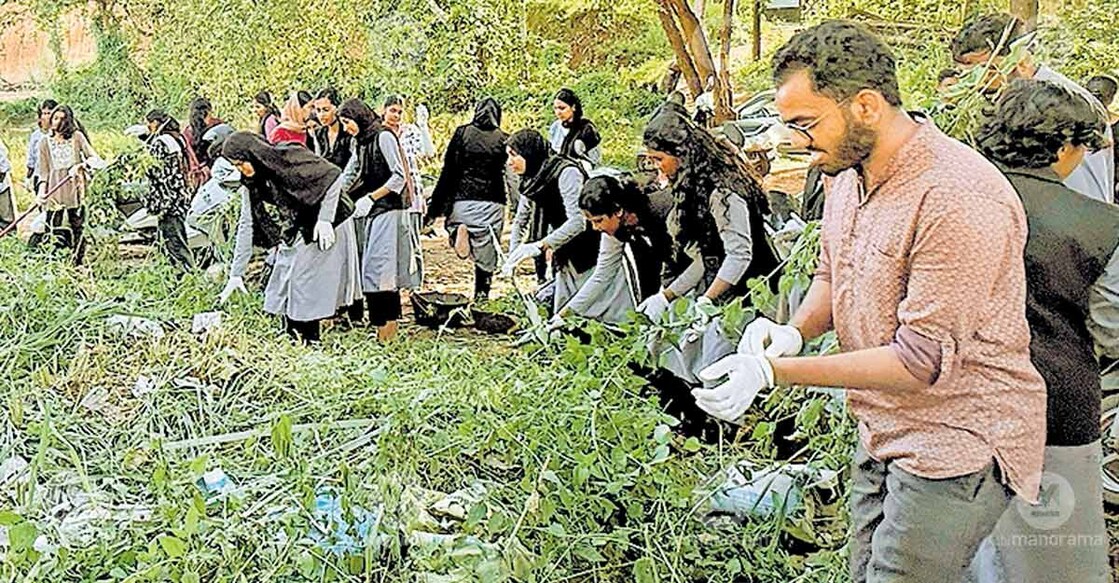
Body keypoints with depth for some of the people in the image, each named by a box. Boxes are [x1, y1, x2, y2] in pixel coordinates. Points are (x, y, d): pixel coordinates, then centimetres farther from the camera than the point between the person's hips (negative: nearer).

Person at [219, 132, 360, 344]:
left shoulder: (290, 157, -21)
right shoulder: (251, 183, 0)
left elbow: (333, 175, -18)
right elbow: (246, 225, 0)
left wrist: (324, 220, -22)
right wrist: (236, 273, -3)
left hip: (327, 226, -7)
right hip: (296, 234, 7)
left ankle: (310, 343, 5)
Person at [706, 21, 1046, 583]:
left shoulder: (958, 198, -26)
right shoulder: (848, 174, 3)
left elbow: (923, 360, -26)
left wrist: (774, 372, -25)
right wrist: (794, 330, -5)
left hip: (955, 446, -8)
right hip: (881, 433, 9)